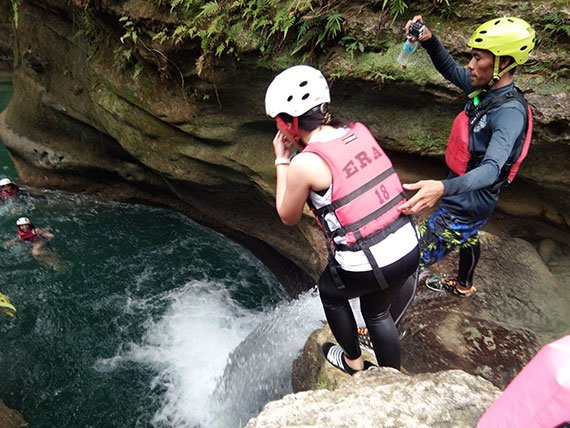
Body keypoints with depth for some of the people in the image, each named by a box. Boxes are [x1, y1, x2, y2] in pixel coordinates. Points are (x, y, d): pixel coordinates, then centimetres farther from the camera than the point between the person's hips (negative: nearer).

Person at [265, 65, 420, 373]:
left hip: (366, 266, -6)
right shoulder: (358, 131, 1)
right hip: (408, 247, 6)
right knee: (377, 312, 30)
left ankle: (353, 361, 47)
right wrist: (301, 146, 12)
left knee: (330, 291, 28)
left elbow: (288, 217, 1)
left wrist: (282, 161, 4)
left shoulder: (304, 164, -18)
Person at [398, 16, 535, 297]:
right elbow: (450, 70, 9)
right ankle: (463, 285, 57)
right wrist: (429, 40, -10)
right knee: (467, 239, 32)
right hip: (465, 194, 10)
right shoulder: (487, 89, -4)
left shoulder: (510, 112, -30)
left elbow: (491, 168, -42)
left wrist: (443, 188, -61)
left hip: (468, 203, -10)